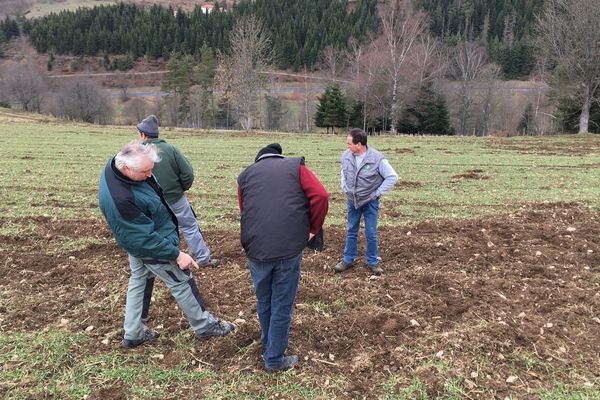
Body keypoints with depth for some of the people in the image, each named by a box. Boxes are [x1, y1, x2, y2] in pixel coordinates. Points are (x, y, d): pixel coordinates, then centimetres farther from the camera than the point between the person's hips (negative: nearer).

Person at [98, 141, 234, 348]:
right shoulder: (120, 199, -40)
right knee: (182, 283, 9)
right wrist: (176, 254, -24)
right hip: (152, 246, -9)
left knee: (139, 282, 22)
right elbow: (145, 237, -31)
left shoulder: (116, 164, -15)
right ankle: (204, 325, 29)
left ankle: (133, 333, 38)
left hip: (137, 242, 9)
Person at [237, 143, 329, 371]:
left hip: (256, 249, 3)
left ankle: (268, 345, 44)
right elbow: (320, 196, -4)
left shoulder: (246, 174, 18)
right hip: (289, 249, -3)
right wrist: (313, 229, 7)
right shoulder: (296, 167, 10)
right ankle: (274, 359, 23)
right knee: (282, 305, 11)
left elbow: (245, 213, 19)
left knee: (263, 302, 23)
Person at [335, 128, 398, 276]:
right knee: (351, 231, 14)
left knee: (371, 233, 5)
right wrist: (344, 188, 6)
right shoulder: (346, 155, -7)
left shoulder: (377, 158, -21)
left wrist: (377, 193, -13)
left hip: (370, 202, -4)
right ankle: (348, 259, 28)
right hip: (352, 200, 4)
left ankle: (373, 261, 22)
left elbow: (392, 177, -13)